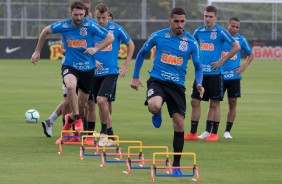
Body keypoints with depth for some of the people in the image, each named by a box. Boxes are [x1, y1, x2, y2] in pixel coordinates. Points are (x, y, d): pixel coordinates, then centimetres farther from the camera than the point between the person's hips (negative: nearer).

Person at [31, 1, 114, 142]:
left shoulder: (90, 26, -12)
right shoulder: (63, 26, -8)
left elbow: (110, 37, -4)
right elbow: (45, 31, 10)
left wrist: (96, 49, -17)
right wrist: (37, 51, 13)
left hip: (87, 68, 1)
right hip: (69, 66, -1)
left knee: (82, 104, 10)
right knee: (71, 86, -36)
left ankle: (70, 119, 44)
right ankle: (77, 119, -22)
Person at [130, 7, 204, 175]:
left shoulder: (191, 43, -1)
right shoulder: (158, 36, -2)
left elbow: (198, 67, 6)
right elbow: (142, 54, 12)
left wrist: (199, 84, -13)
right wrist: (135, 77, 12)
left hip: (177, 85, 2)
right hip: (157, 80, -2)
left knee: (179, 125, -1)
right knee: (154, 106, -34)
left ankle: (176, 164, 14)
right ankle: (157, 114, 7)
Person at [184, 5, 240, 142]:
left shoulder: (220, 32, -6)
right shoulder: (198, 32, 8)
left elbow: (236, 47, -6)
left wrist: (222, 61, -8)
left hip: (215, 73, -5)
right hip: (201, 72, 5)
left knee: (214, 104, 1)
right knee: (195, 101, 4)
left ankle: (214, 133, 8)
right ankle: (193, 133, 10)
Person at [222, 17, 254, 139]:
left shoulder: (241, 40, 4)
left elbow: (250, 55, 16)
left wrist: (244, 67, 2)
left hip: (234, 76, 1)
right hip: (219, 75, -1)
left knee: (233, 103, 1)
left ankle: (227, 131, 9)